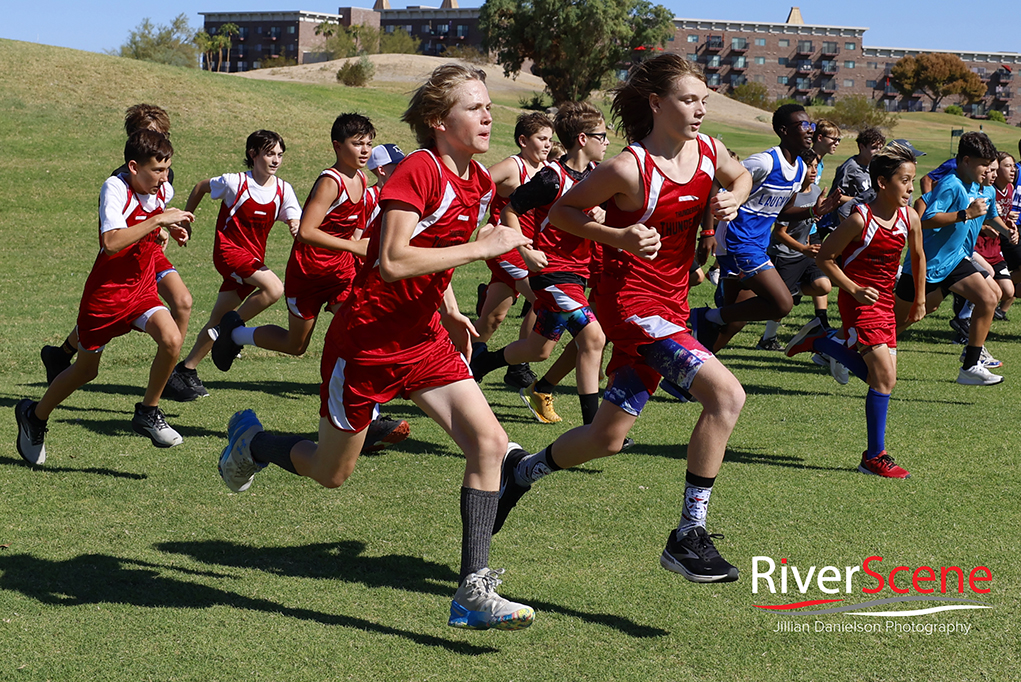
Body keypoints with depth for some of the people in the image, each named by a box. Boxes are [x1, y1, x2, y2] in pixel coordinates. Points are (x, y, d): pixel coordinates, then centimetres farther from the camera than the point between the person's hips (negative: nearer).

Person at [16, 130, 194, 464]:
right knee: (86, 370, 10)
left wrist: (166, 230, 3)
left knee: (171, 340, -23)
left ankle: (148, 413, -1)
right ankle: (35, 415, 37)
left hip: (142, 288, 5)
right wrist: (158, 220, -35)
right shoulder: (115, 188, -22)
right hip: (106, 290, -5)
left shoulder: (164, 190, -2)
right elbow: (111, 242, -36)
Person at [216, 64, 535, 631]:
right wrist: (480, 247, -29)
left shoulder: (478, 182, 5)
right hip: (366, 341, -7)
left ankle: (473, 592, -9)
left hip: (423, 340, 7)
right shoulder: (417, 171, -21)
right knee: (332, 472, 10)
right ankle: (251, 440, 41)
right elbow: (393, 262, -31)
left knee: (490, 442, -12)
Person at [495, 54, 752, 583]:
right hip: (630, 300, -8)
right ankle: (689, 536, -17)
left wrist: (731, 201, 3)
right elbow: (561, 211, -7)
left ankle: (522, 470, 41)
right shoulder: (629, 169, -17)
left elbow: (740, 177, 25)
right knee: (726, 393, -25)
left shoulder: (707, 151, 3)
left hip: (670, 308, 8)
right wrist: (619, 236, -20)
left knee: (608, 438, 13)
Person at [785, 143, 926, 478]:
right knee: (885, 376, -13)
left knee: (878, 374, 11)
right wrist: (853, 289, -19)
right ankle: (875, 456, -4)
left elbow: (917, 256, 17)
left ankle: (818, 340, 29)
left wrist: (920, 299, 19)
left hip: (885, 304, 7)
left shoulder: (910, 218, -1)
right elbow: (824, 257, -12)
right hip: (859, 303, -7)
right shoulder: (860, 220, -19)